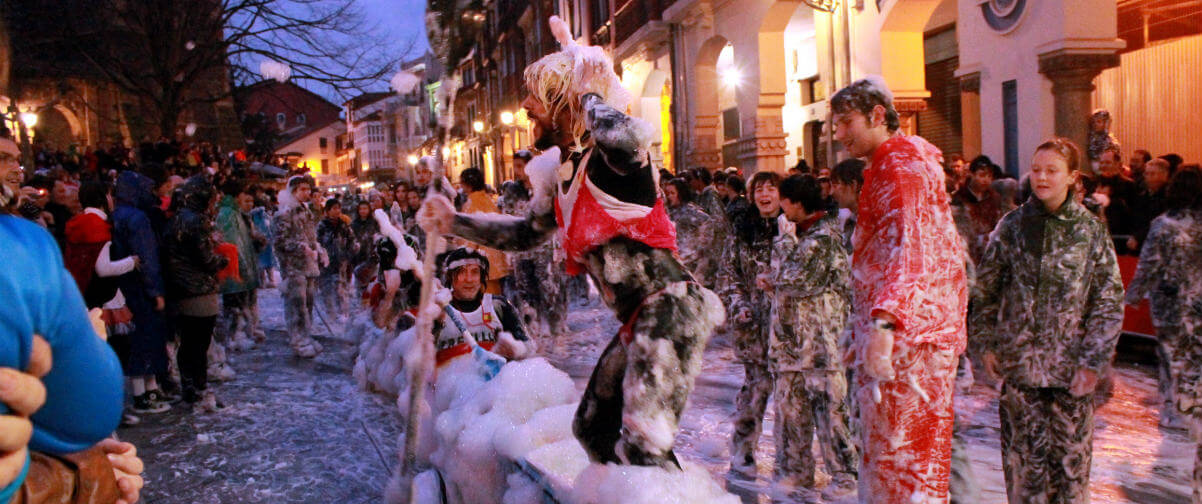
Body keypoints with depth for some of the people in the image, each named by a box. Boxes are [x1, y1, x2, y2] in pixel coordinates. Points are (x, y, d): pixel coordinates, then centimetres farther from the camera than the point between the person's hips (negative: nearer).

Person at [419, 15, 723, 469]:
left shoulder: (610, 158, -15)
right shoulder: (558, 170, 11)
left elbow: (626, 138, -42)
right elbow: (527, 233, 25)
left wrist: (590, 91, -21)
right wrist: (454, 222, 20)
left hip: (670, 310, -10)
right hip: (637, 322, 10)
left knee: (641, 448, -19)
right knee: (592, 430, 19)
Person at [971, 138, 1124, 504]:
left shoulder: (1090, 230, 0)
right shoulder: (1012, 225, 3)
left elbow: (1110, 302, -1)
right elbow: (984, 289, 7)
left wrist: (1093, 361, -6)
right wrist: (985, 344, 2)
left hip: (1070, 365, -1)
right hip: (1018, 362, 1)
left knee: (1071, 456, 6)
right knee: (1024, 455, 6)